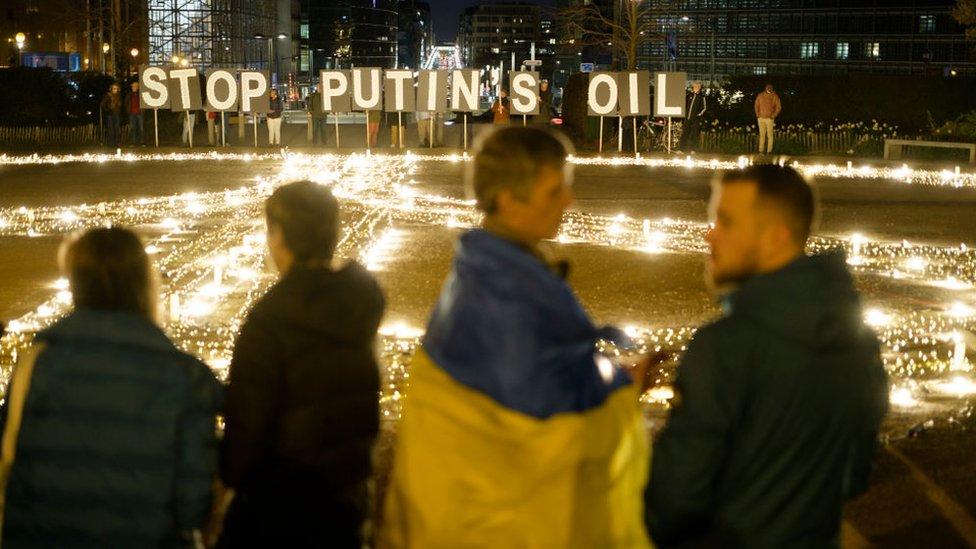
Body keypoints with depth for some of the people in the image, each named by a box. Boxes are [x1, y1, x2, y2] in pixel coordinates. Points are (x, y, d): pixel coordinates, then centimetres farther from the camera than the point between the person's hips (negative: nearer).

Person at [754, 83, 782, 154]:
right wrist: (757, 114, 5)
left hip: (769, 118, -3)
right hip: (761, 118, 3)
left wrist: (773, 116, -7)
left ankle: (769, 151, -3)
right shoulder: (760, 95, 7)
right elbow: (756, 105, 16)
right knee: (762, 135, 4)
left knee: (769, 135, -4)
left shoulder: (775, 96, 0)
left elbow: (778, 107, 1)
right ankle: (761, 150, 6)